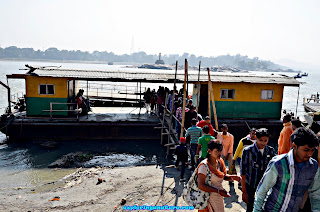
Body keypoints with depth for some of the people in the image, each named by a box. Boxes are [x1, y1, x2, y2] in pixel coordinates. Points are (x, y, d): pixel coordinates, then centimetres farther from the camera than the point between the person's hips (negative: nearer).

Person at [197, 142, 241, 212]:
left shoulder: (219, 162, 2)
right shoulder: (204, 165, -22)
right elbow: (201, 185, -26)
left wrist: (233, 177, -5)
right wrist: (218, 191, -27)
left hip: (219, 197, 7)